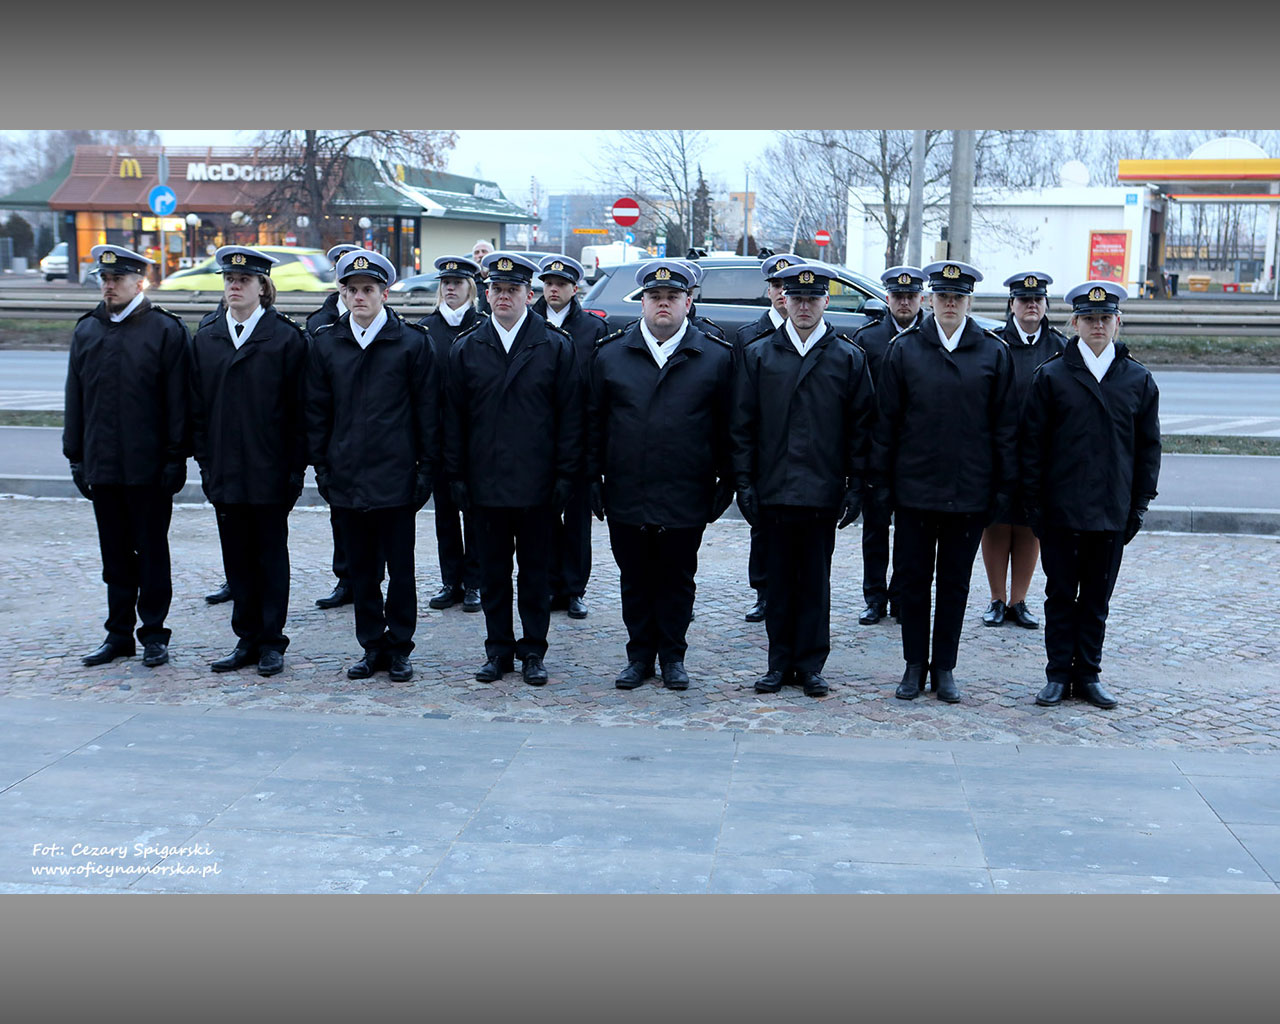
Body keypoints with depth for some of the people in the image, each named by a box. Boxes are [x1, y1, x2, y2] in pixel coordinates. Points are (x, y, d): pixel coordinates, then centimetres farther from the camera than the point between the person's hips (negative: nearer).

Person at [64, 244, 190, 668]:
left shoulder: (166, 330, -4)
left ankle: (153, 634, 14)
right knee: (115, 555, 11)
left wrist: (176, 458, -10)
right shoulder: (86, 331, 10)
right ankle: (119, 634, 20)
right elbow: (75, 399, 12)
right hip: (102, 466, 4)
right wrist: (76, 457, 8)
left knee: (152, 553, 5)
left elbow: (177, 401, -6)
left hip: (148, 469, -4)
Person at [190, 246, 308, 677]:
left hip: (269, 473, -4)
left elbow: (299, 410, -5)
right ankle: (247, 639, 19)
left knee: (271, 556, 5)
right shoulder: (205, 337, 9)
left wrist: (295, 468, -8)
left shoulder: (286, 337, -4)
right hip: (224, 471, 4)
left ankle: (271, 641, 14)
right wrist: (204, 460, 5)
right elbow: (197, 407, 11)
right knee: (237, 557, 9)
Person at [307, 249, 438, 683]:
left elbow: (427, 411, 0)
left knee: (400, 570, 3)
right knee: (361, 570, 10)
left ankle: (399, 648, 15)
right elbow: (317, 412, 11)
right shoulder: (325, 343, 7)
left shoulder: (412, 342, -1)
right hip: (347, 477, 3)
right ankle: (372, 647, 21)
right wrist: (321, 467, 6)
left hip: (395, 478, -3)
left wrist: (426, 469, -3)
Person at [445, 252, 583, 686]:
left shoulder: (556, 346, 0)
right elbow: (454, 418, 7)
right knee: (493, 573, 9)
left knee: (536, 572, 7)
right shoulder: (466, 348, 6)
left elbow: (570, 416, 0)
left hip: (536, 484, -2)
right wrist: (456, 476, 2)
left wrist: (565, 475, -5)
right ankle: (498, 650, 19)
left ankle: (533, 651, 17)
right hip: (485, 483, 2)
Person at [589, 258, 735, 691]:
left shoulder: (717, 357, 2)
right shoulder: (610, 354, 6)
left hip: (685, 499, -1)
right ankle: (640, 655, 22)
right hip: (626, 496, 1)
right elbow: (594, 422, 8)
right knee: (635, 580, 9)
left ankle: (673, 655, 22)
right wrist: (593, 478, 3)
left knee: (677, 581, 8)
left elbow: (729, 427, 3)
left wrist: (725, 482, -1)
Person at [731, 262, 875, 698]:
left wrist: (855, 487, -1)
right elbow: (743, 426, 6)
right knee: (779, 581, 7)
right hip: (774, 492, 1)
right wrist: (745, 483, -1)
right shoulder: (757, 355, 7)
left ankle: (810, 664, 14)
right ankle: (780, 662, 17)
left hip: (823, 493, -1)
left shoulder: (849, 358, 5)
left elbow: (860, 429, 4)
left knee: (815, 582, 5)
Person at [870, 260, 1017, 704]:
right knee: (912, 580, 6)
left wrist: (1004, 486, 2)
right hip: (914, 489, 0)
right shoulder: (904, 349, 2)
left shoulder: (994, 352, 3)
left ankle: (944, 667, 20)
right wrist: (881, 483, 1)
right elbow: (886, 421, 3)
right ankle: (915, 665, 18)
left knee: (955, 584, 9)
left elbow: (1005, 426, 5)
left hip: (969, 494, 0)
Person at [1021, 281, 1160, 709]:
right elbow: (1032, 444, 0)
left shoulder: (1139, 380, 5)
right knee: (1061, 596, 5)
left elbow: (1148, 446, 9)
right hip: (1061, 510, -1)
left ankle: (1088, 675, 19)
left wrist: (1139, 505, 4)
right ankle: (1059, 676, 14)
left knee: (1097, 598, 9)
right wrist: (1034, 504, -4)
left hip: (1112, 513, 2)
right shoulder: (1051, 376, -1)